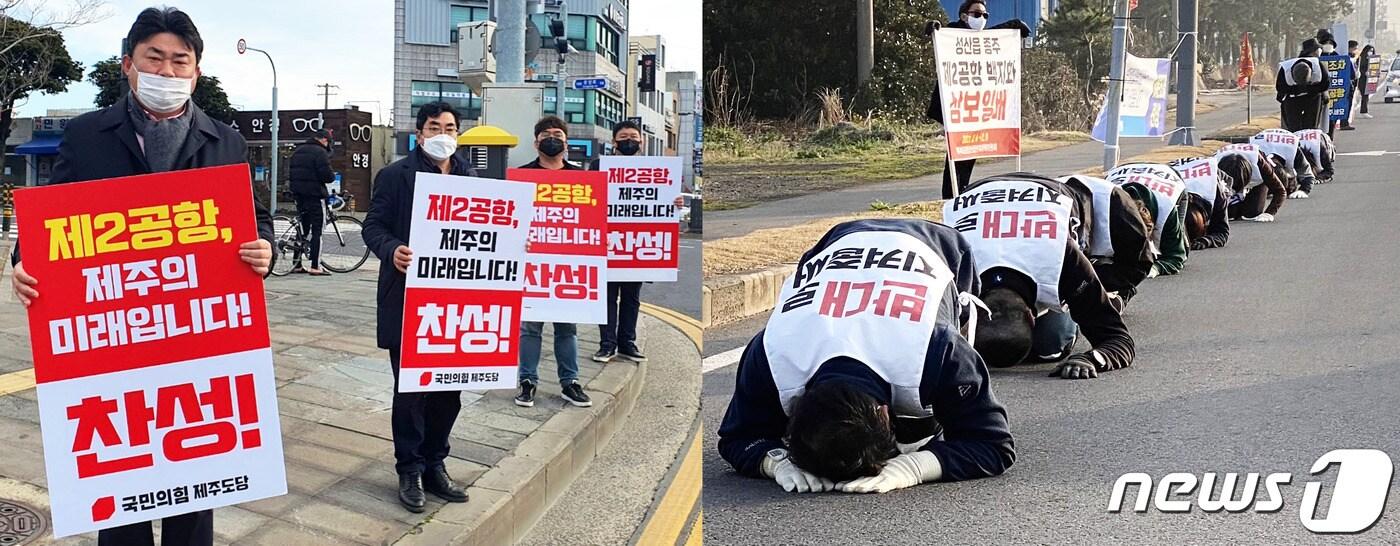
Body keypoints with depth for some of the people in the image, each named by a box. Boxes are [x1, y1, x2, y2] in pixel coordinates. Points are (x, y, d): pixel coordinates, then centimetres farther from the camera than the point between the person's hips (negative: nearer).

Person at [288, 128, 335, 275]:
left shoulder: (298, 151, 15)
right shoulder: (320, 152, -12)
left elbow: (290, 173, 18)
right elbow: (326, 175, -19)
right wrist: (333, 176, 2)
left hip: (299, 194, 8)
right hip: (315, 195, -8)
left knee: (303, 229, 15)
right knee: (317, 230, -5)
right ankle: (315, 267, -8)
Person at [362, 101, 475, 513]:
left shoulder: (470, 178, 12)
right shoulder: (395, 175, -2)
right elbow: (374, 226, -4)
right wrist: (392, 250, -24)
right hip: (408, 298, -4)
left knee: (449, 388, 10)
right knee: (411, 389, 3)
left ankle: (435, 464, 24)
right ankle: (410, 471, 15)